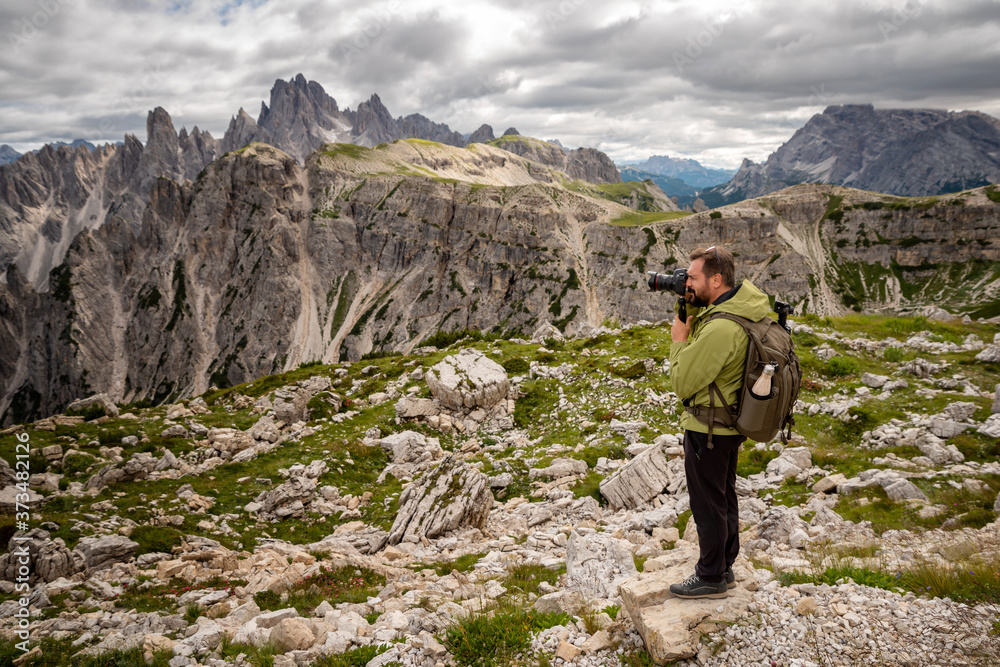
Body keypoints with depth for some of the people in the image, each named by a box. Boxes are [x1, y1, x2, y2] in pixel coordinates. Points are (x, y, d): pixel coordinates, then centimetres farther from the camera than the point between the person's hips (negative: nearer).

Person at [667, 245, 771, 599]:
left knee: (708, 505, 7)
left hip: (708, 430, -10)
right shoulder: (747, 299, -1)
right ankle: (725, 567, 38)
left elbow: (683, 384, -25)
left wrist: (679, 339, -13)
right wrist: (691, 307, -3)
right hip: (730, 423, 10)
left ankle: (711, 578, 23)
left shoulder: (720, 329, -32)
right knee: (724, 497, 22)